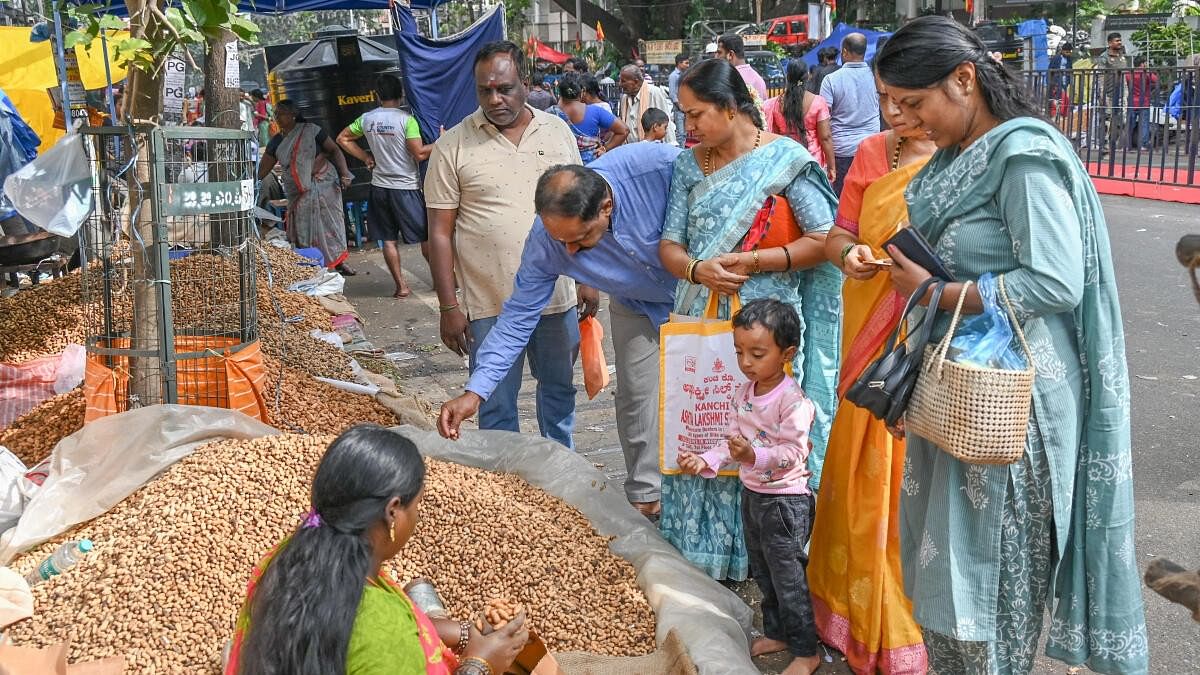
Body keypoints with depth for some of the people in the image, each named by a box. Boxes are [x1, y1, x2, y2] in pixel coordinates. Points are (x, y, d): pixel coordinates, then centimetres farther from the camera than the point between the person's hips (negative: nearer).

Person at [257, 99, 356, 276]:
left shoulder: (310, 130, -3)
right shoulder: (276, 142, 8)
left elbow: (334, 150, -3)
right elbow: (263, 169, 11)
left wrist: (344, 174, -14)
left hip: (323, 184, -4)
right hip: (298, 193, 4)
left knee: (331, 220, -2)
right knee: (302, 228, 1)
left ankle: (339, 261, 4)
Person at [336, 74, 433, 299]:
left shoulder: (366, 119, 2)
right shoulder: (406, 120, -14)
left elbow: (343, 139, 13)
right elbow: (419, 154, -17)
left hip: (380, 186, 4)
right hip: (406, 187, -4)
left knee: (389, 239, 8)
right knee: (425, 236, 6)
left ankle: (401, 286, 10)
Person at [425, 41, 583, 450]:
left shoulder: (558, 132, 4)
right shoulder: (453, 147, -6)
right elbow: (440, 231, -5)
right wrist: (448, 306, -8)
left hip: (558, 295, 3)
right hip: (489, 305, -3)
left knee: (559, 390, 19)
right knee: (496, 407, 7)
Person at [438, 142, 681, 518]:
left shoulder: (658, 166, -40)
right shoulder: (546, 240, -29)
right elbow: (519, 316, -20)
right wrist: (475, 391, -26)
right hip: (638, 309, 2)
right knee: (637, 401, 1)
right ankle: (644, 501, 19)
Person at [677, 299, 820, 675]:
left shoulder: (793, 400, -23)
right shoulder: (744, 393, 2)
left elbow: (792, 453, -27)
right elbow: (734, 439, 9)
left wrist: (754, 455, -41)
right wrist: (706, 461, -6)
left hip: (786, 501, -8)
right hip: (752, 493, 8)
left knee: (788, 577, 2)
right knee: (763, 572, 21)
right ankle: (776, 633, 39)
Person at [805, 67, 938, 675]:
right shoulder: (871, 153, 9)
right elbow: (839, 234, 12)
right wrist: (850, 253, -9)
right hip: (870, 330, 5)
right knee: (865, 471, 11)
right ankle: (861, 612, 28)